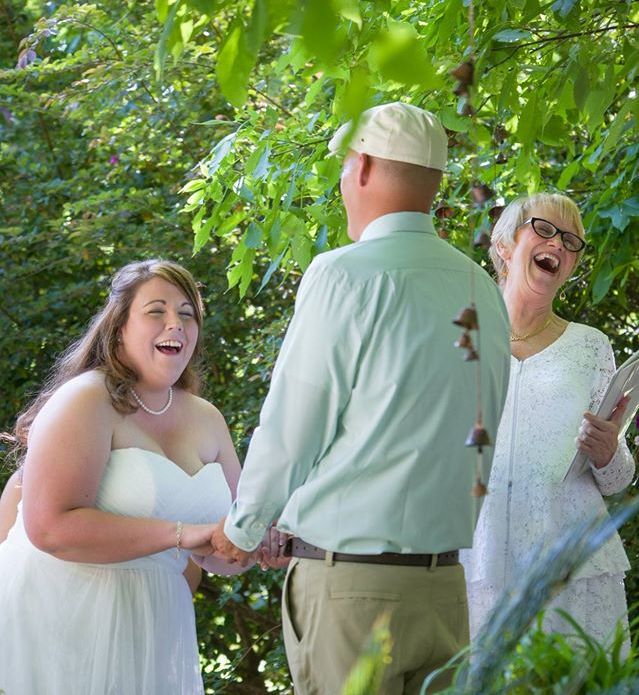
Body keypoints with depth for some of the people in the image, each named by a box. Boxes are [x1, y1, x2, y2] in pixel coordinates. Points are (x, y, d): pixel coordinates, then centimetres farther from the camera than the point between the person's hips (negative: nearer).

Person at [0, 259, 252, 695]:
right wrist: (181, 535, -25)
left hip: (148, 629, 7)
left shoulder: (206, 420, 10)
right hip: (60, 625, -7)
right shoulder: (86, 401, -12)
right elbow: (50, 526, -25)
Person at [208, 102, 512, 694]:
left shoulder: (344, 275, -11)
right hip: (445, 582, 6)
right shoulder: (481, 288, 8)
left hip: (348, 584, -6)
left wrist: (241, 529, 8)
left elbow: (290, 429, -8)